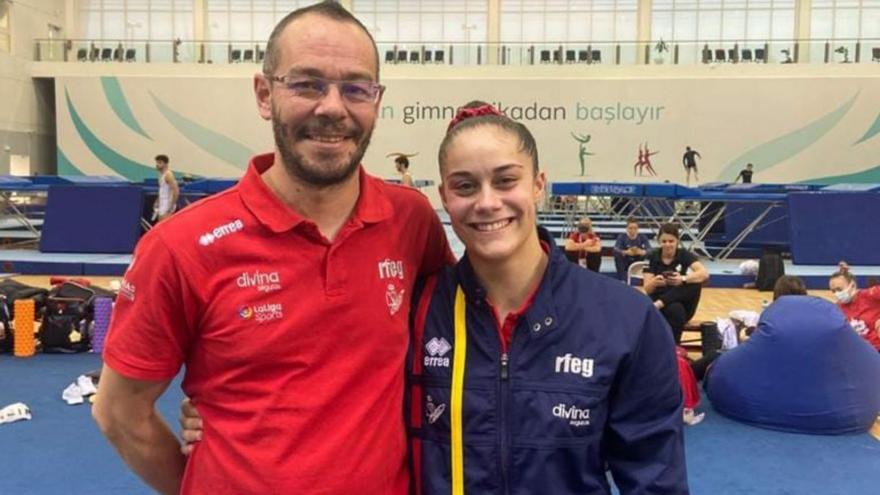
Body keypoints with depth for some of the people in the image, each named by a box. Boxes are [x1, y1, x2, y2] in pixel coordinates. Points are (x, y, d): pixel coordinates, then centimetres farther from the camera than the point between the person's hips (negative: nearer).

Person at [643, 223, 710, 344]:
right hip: (657, 300, -2)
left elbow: (704, 274, -23)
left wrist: (683, 279, -43)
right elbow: (647, 289, -11)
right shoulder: (652, 257, -3)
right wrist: (654, 282, -36)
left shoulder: (684, 255, -4)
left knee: (696, 282, -30)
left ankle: (658, 305, -36)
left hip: (680, 301, 2)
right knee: (675, 309, -39)